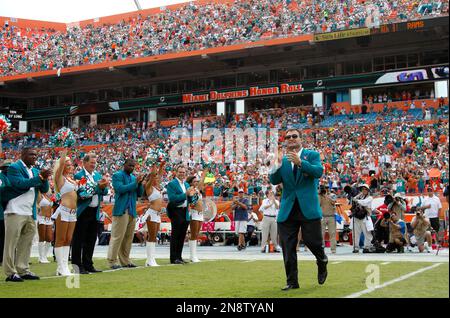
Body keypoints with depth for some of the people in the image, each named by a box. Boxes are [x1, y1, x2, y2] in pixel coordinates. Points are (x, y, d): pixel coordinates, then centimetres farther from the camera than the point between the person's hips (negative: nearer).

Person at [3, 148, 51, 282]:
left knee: (26, 244, 10)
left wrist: (44, 179, -8)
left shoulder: (35, 171, 16)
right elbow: (20, 183, -19)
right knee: (11, 243, -2)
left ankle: (23, 270, 16)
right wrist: (39, 177, -22)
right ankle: (10, 273, 1)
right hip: (15, 212, -7)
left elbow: (44, 189, 13)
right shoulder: (14, 168, -5)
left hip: (30, 213, 7)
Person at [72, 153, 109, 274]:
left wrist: (103, 187, -12)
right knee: (79, 240, 1)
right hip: (82, 212, -7)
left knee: (91, 240, 12)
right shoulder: (78, 176, -9)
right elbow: (82, 193, -20)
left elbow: (105, 192, 9)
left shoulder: (98, 175, 13)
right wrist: (97, 187, -21)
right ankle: (77, 266, 5)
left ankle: (88, 265, 21)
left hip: (95, 212, 7)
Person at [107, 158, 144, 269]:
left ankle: (125, 261, 16)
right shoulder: (117, 175, -2)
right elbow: (120, 189, -17)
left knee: (128, 237, 9)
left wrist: (140, 183, -3)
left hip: (132, 211, 7)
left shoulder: (133, 177, 18)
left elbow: (140, 193, 15)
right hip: (121, 210, -7)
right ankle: (112, 261, -2)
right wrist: (135, 183, -16)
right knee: (117, 236, -6)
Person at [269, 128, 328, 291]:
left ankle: (322, 262, 33)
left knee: (312, 241, -1)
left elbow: (319, 171, -13)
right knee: (288, 248, 2)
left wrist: (300, 162, -24)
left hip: (308, 208, -3)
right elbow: (274, 180, 2)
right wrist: (278, 163, -13)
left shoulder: (312, 155, 4)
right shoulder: (282, 160, 12)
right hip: (288, 210, 3)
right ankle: (292, 281, 11)